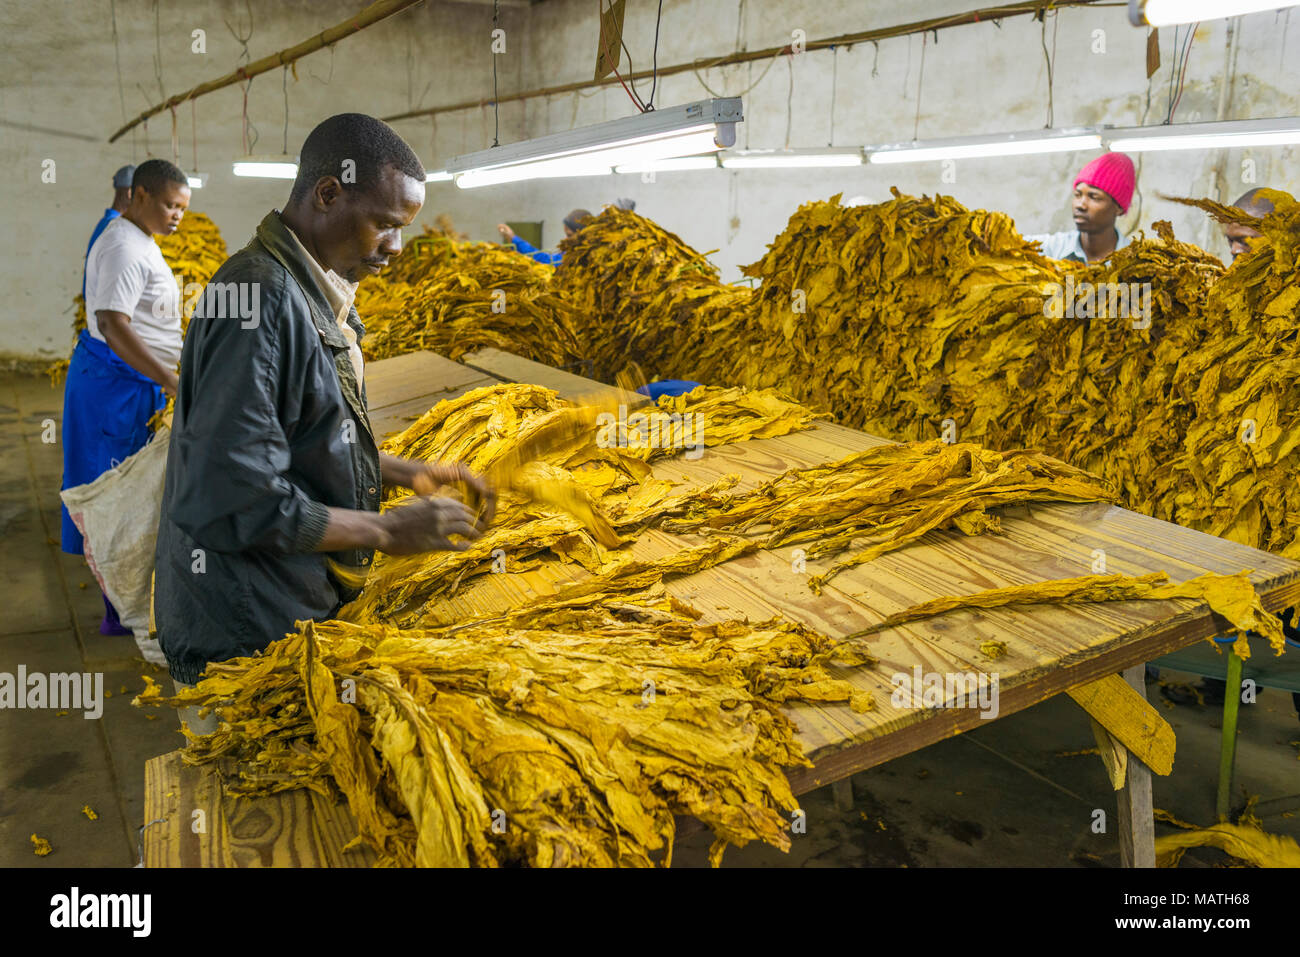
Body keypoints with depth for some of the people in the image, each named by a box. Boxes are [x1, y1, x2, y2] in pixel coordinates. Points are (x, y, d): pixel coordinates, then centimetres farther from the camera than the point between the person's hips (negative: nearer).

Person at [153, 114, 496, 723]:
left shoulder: (309, 295, 9)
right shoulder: (261, 298, -24)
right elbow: (233, 504, -28)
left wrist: (410, 474, 7)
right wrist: (387, 531, -19)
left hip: (297, 612, 9)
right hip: (245, 640, -9)